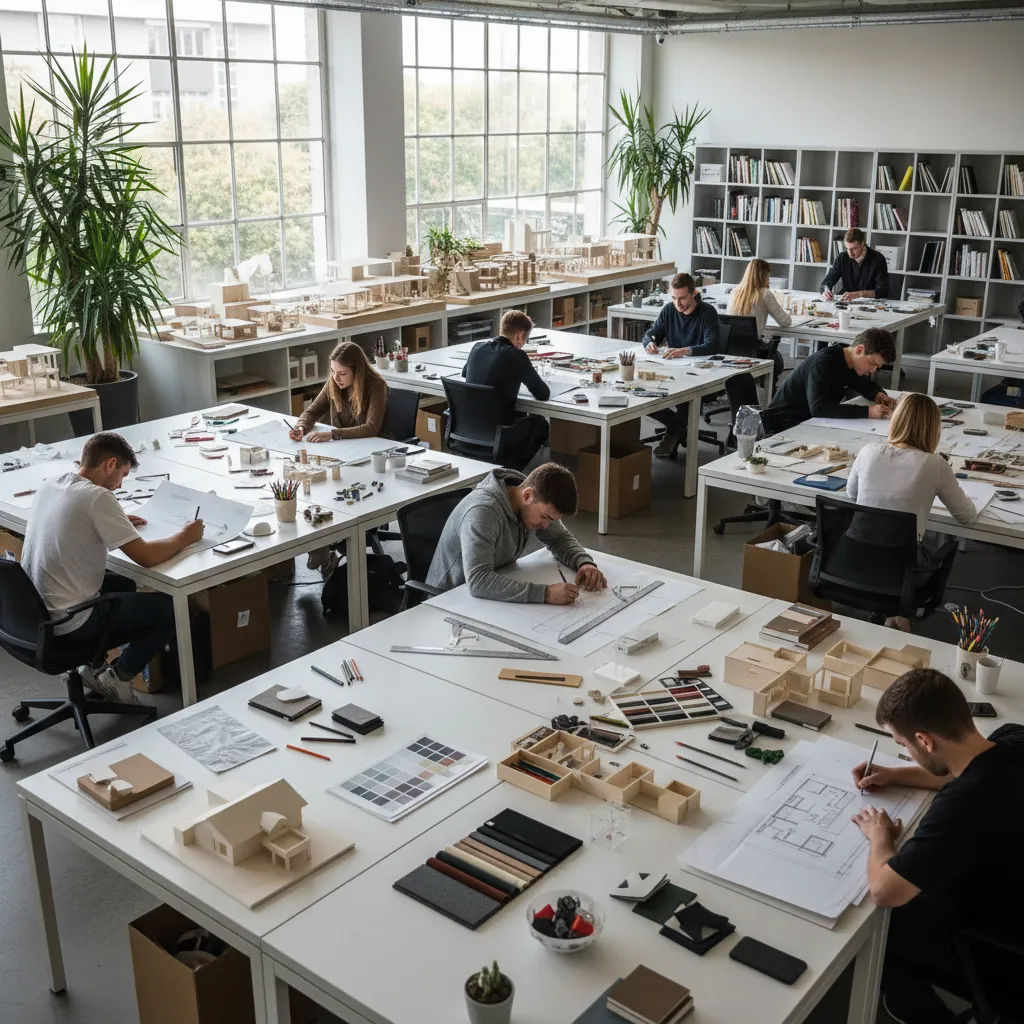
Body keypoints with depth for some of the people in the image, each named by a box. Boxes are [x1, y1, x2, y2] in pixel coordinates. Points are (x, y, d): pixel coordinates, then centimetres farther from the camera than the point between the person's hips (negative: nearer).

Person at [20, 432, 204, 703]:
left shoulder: (50, 485, 3)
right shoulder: (97, 497, -21)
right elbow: (145, 556, -20)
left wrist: (118, 523, 16)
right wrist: (185, 537, -4)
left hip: (33, 613, 9)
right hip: (69, 624, -8)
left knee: (126, 585, 30)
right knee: (173, 607, 5)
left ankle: (93, 666, 20)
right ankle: (118, 677, 11)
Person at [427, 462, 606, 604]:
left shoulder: (537, 504, -8)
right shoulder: (482, 511, -31)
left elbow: (561, 538, 9)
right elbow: (478, 582, -40)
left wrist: (585, 563, -12)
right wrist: (545, 593, -44)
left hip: (496, 593, 7)